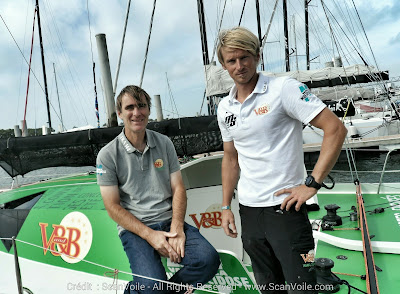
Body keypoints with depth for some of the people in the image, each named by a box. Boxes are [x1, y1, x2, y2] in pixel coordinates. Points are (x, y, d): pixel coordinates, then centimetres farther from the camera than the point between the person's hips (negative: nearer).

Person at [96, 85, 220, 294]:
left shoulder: (164, 143, 7)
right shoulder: (108, 155, -3)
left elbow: (178, 188, 4)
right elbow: (113, 207, -5)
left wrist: (176, 227, -12)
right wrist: (149, 235, -15)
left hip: (169, 222, 4)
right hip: (134, 228, -3)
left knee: (208, 259, -20)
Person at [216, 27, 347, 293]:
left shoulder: (284, 89, -10)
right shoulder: (225, 108, 7)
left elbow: (335, 129, -14)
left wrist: (312, 184, -17)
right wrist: (226, 206, 13)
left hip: (284, 207, -6)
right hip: (248, 210, 6)